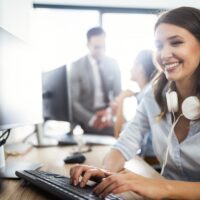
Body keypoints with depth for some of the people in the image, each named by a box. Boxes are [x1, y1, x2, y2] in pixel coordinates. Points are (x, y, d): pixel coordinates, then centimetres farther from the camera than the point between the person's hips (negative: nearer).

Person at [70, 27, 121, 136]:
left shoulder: (113, 64, 7)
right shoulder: (77, 66, -2)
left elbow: (118, 94, 9)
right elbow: (73, 101, -6)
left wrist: (110, 112, -11)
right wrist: (91, 119, -21)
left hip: (108, 113, 3)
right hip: (87, 116, -3)